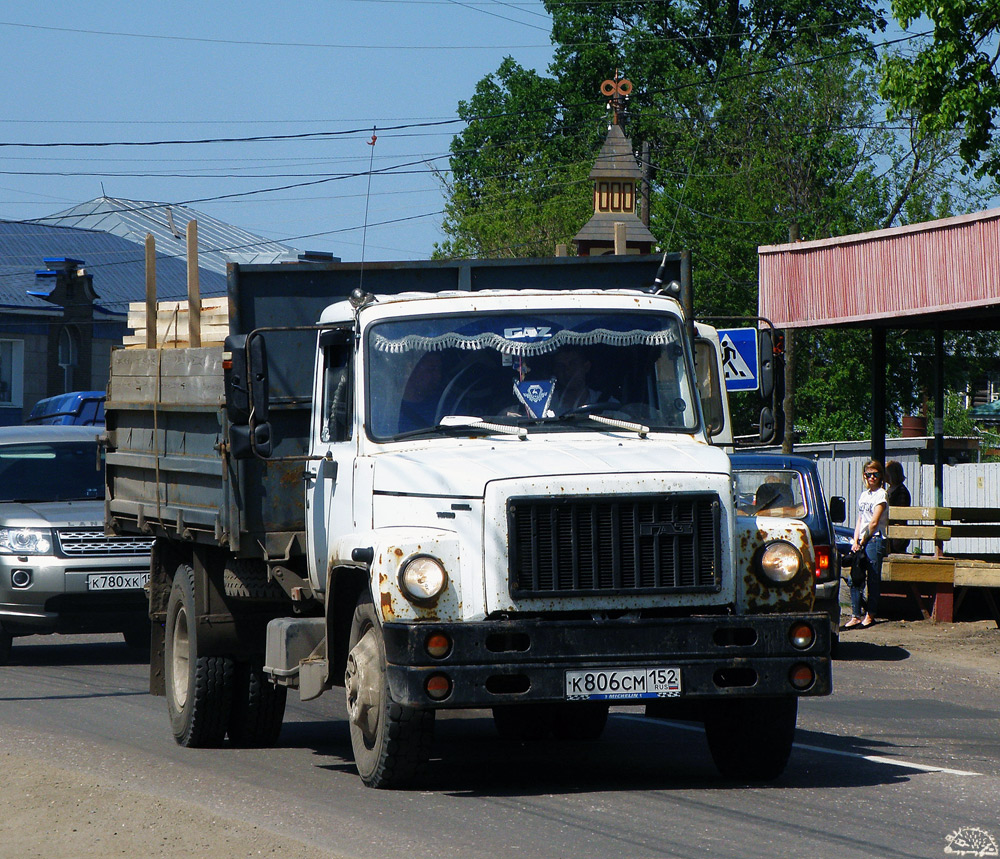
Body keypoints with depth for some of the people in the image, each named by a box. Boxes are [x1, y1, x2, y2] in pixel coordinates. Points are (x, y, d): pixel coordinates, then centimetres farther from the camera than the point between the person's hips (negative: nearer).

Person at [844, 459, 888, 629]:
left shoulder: (881, 495, -5)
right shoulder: (864, 495, 18)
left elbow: (874, 522, -10)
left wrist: (862, 541, -8)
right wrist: (855, 541, 3)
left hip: (875, 539, -7)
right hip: (862, 541, 7)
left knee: (873, 578, -3)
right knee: (854, 579, 0)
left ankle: (870, 615, 5)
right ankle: (855, 616, 2)